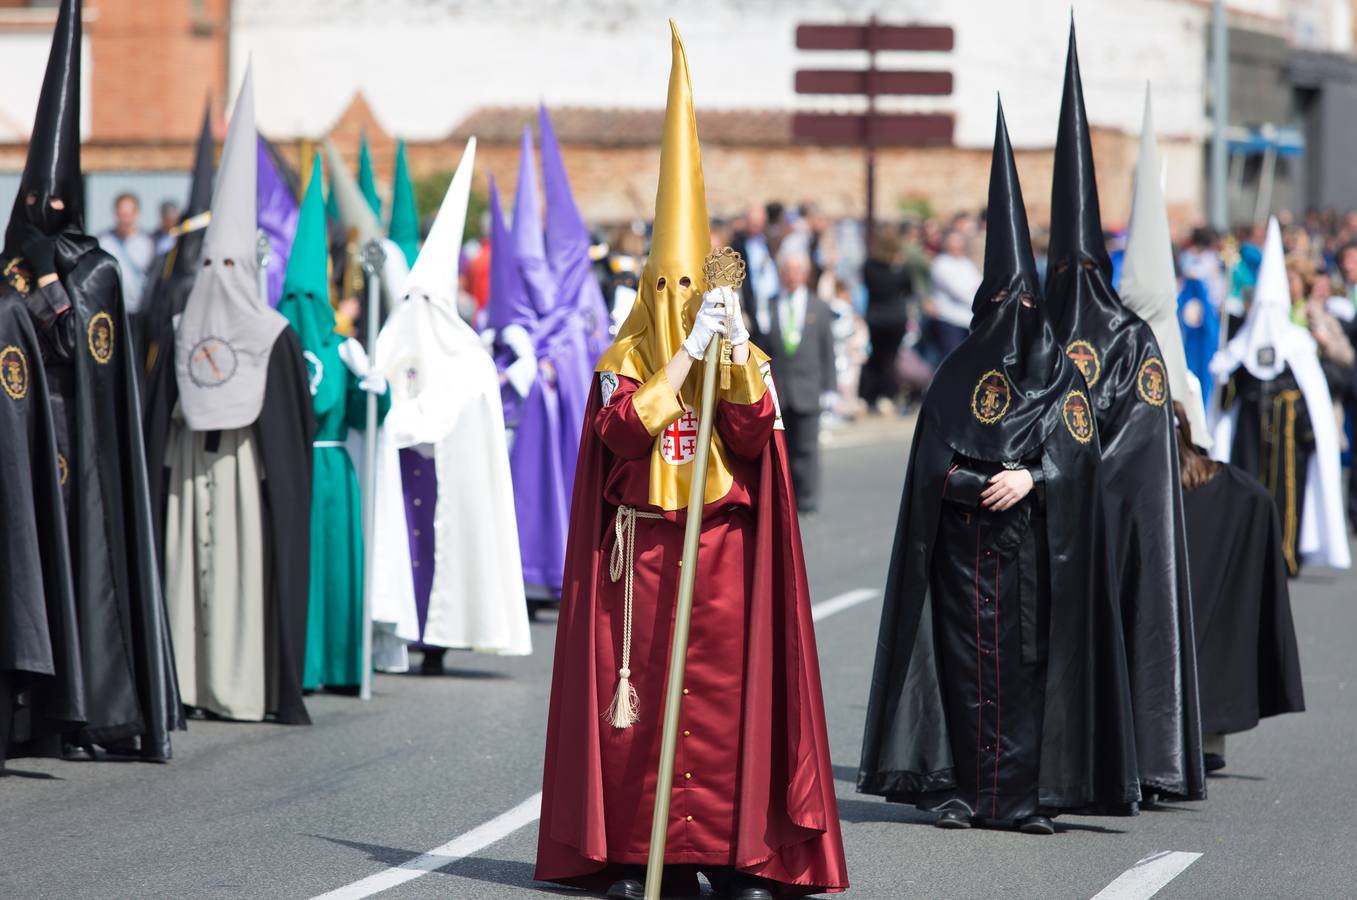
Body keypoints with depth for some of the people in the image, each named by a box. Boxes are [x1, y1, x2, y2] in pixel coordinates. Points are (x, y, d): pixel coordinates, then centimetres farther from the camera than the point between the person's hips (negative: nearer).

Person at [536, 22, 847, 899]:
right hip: (642, 554, -1)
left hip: (726, 556, 1)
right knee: (639, 694, -1)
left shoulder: (745, 359, 8)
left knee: (730, 692, -2)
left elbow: (754, 434, -9)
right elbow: (627, 429, -14)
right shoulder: (625, 359, 4)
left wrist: (735, 349, -17)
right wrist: (687, 351, -16)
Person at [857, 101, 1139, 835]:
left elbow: (1078, 451, -2)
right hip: (964, 549, 1)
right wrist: (987, 483, -11)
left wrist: (1030, 480, -17)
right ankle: (957, 789, 2)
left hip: (1033, 550, -1)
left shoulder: (1060, 375, 7)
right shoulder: (958, 374, 9)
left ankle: (1029, 792, -1)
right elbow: (931, 463, 4)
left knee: (1032, 660, -4)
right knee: (964, 658, -2)